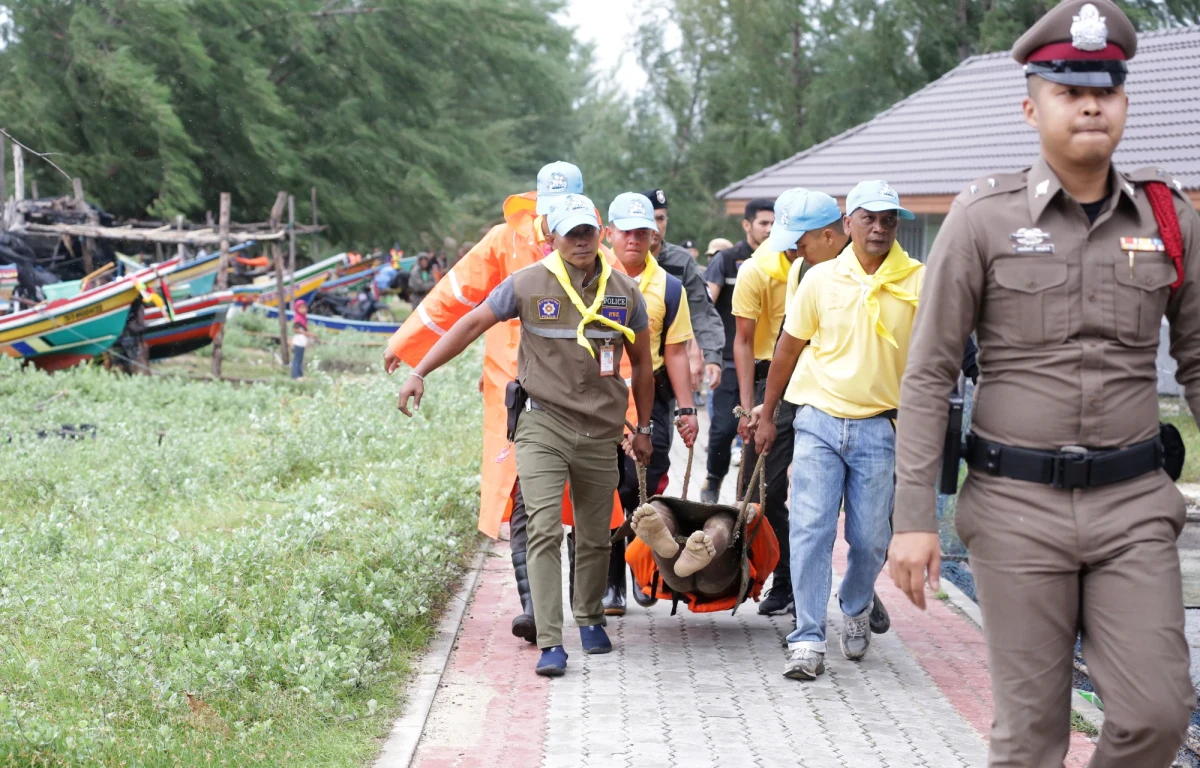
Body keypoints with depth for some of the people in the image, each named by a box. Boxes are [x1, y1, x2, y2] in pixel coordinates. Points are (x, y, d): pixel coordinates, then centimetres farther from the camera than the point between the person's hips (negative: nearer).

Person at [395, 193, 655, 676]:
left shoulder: (623, 292, 5)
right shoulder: (528, 284, -3)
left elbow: (642, 363, 15)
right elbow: (470, 325, 0)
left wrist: (643, 428, 16)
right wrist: (419, 373, -6)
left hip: (601, 432, 3)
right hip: (543, 424, -3)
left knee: (595, 537, 12)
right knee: (544, 531, -13)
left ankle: (590, 620, 35)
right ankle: (550, 643, -13)